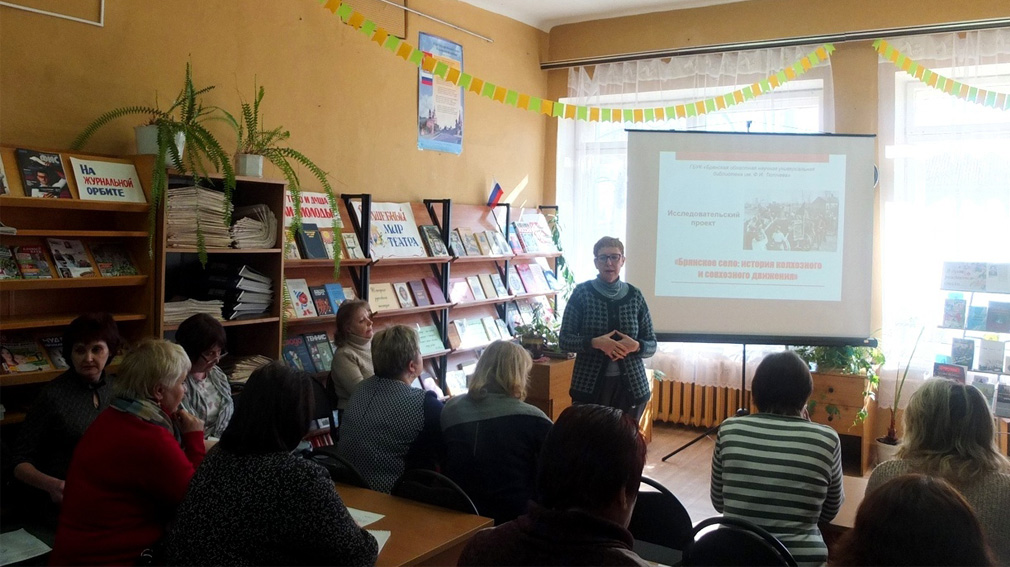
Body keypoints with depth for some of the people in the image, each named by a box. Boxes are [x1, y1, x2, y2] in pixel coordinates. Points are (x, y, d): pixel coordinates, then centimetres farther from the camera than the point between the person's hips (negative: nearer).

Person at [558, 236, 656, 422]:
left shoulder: (634, 296, 4)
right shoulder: (582, 293, -2)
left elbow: (652, 345, 7)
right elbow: (564, 340, -3)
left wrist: (635, 346, -14)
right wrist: (595, 343, -19)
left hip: (631, 387, 2)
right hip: (589, 386, -2)